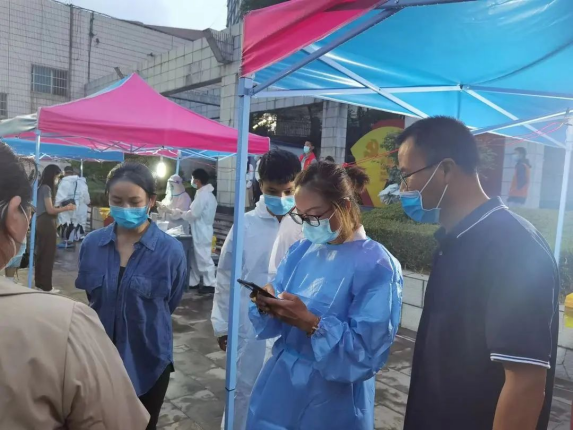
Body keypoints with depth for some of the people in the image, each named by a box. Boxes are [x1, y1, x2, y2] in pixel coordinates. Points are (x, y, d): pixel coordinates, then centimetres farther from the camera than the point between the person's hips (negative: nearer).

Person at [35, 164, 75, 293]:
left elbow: (48, 209, 11)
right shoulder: (46, 188, -12)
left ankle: (40, 283, 22)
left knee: (41, 253, 14)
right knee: (48, 255, -3)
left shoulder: (42, 187, 16)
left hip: (42, 223, 10)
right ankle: (46, 286, 2)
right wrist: (67, 208, -5)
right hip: (46, 224, -10)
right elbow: (50, 210, -14)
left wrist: (63, 207, 11)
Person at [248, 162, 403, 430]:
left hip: (331, 403, -5)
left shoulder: (378, 267, -17)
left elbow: (367, 352, -20)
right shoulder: (300, 252, 1)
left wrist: (309, 322, -29)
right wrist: (268, 305, -18)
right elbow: (274, 324, 4)